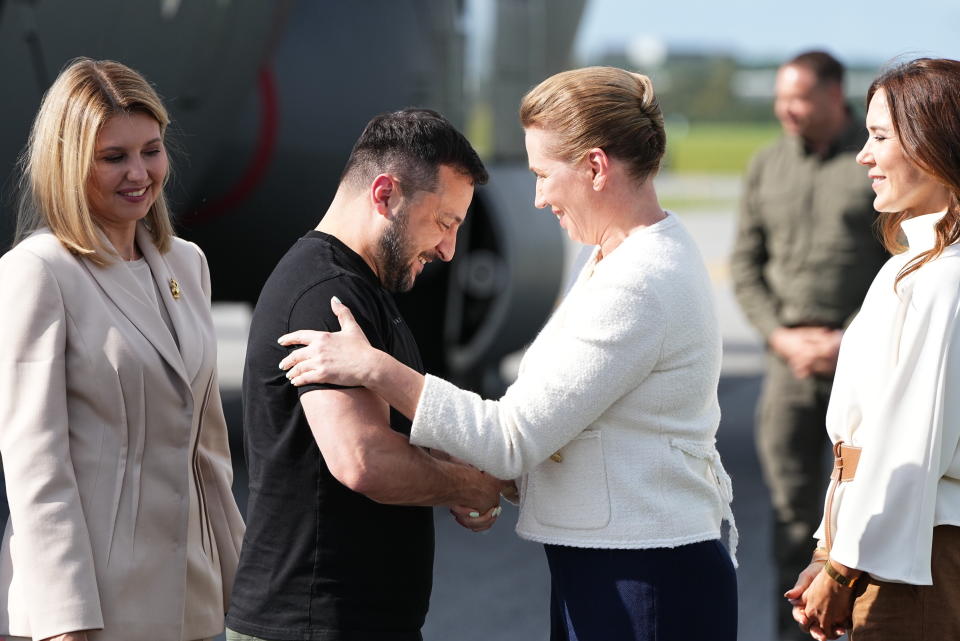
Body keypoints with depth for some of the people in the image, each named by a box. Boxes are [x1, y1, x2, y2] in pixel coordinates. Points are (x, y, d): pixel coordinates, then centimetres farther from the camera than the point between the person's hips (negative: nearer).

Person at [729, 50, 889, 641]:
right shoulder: (768, 167, 10)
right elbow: (746, 264, 11)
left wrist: (851, 339, -11)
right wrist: (781, 335, -3)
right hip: (790, 358, 3)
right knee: (792, 506, 2)